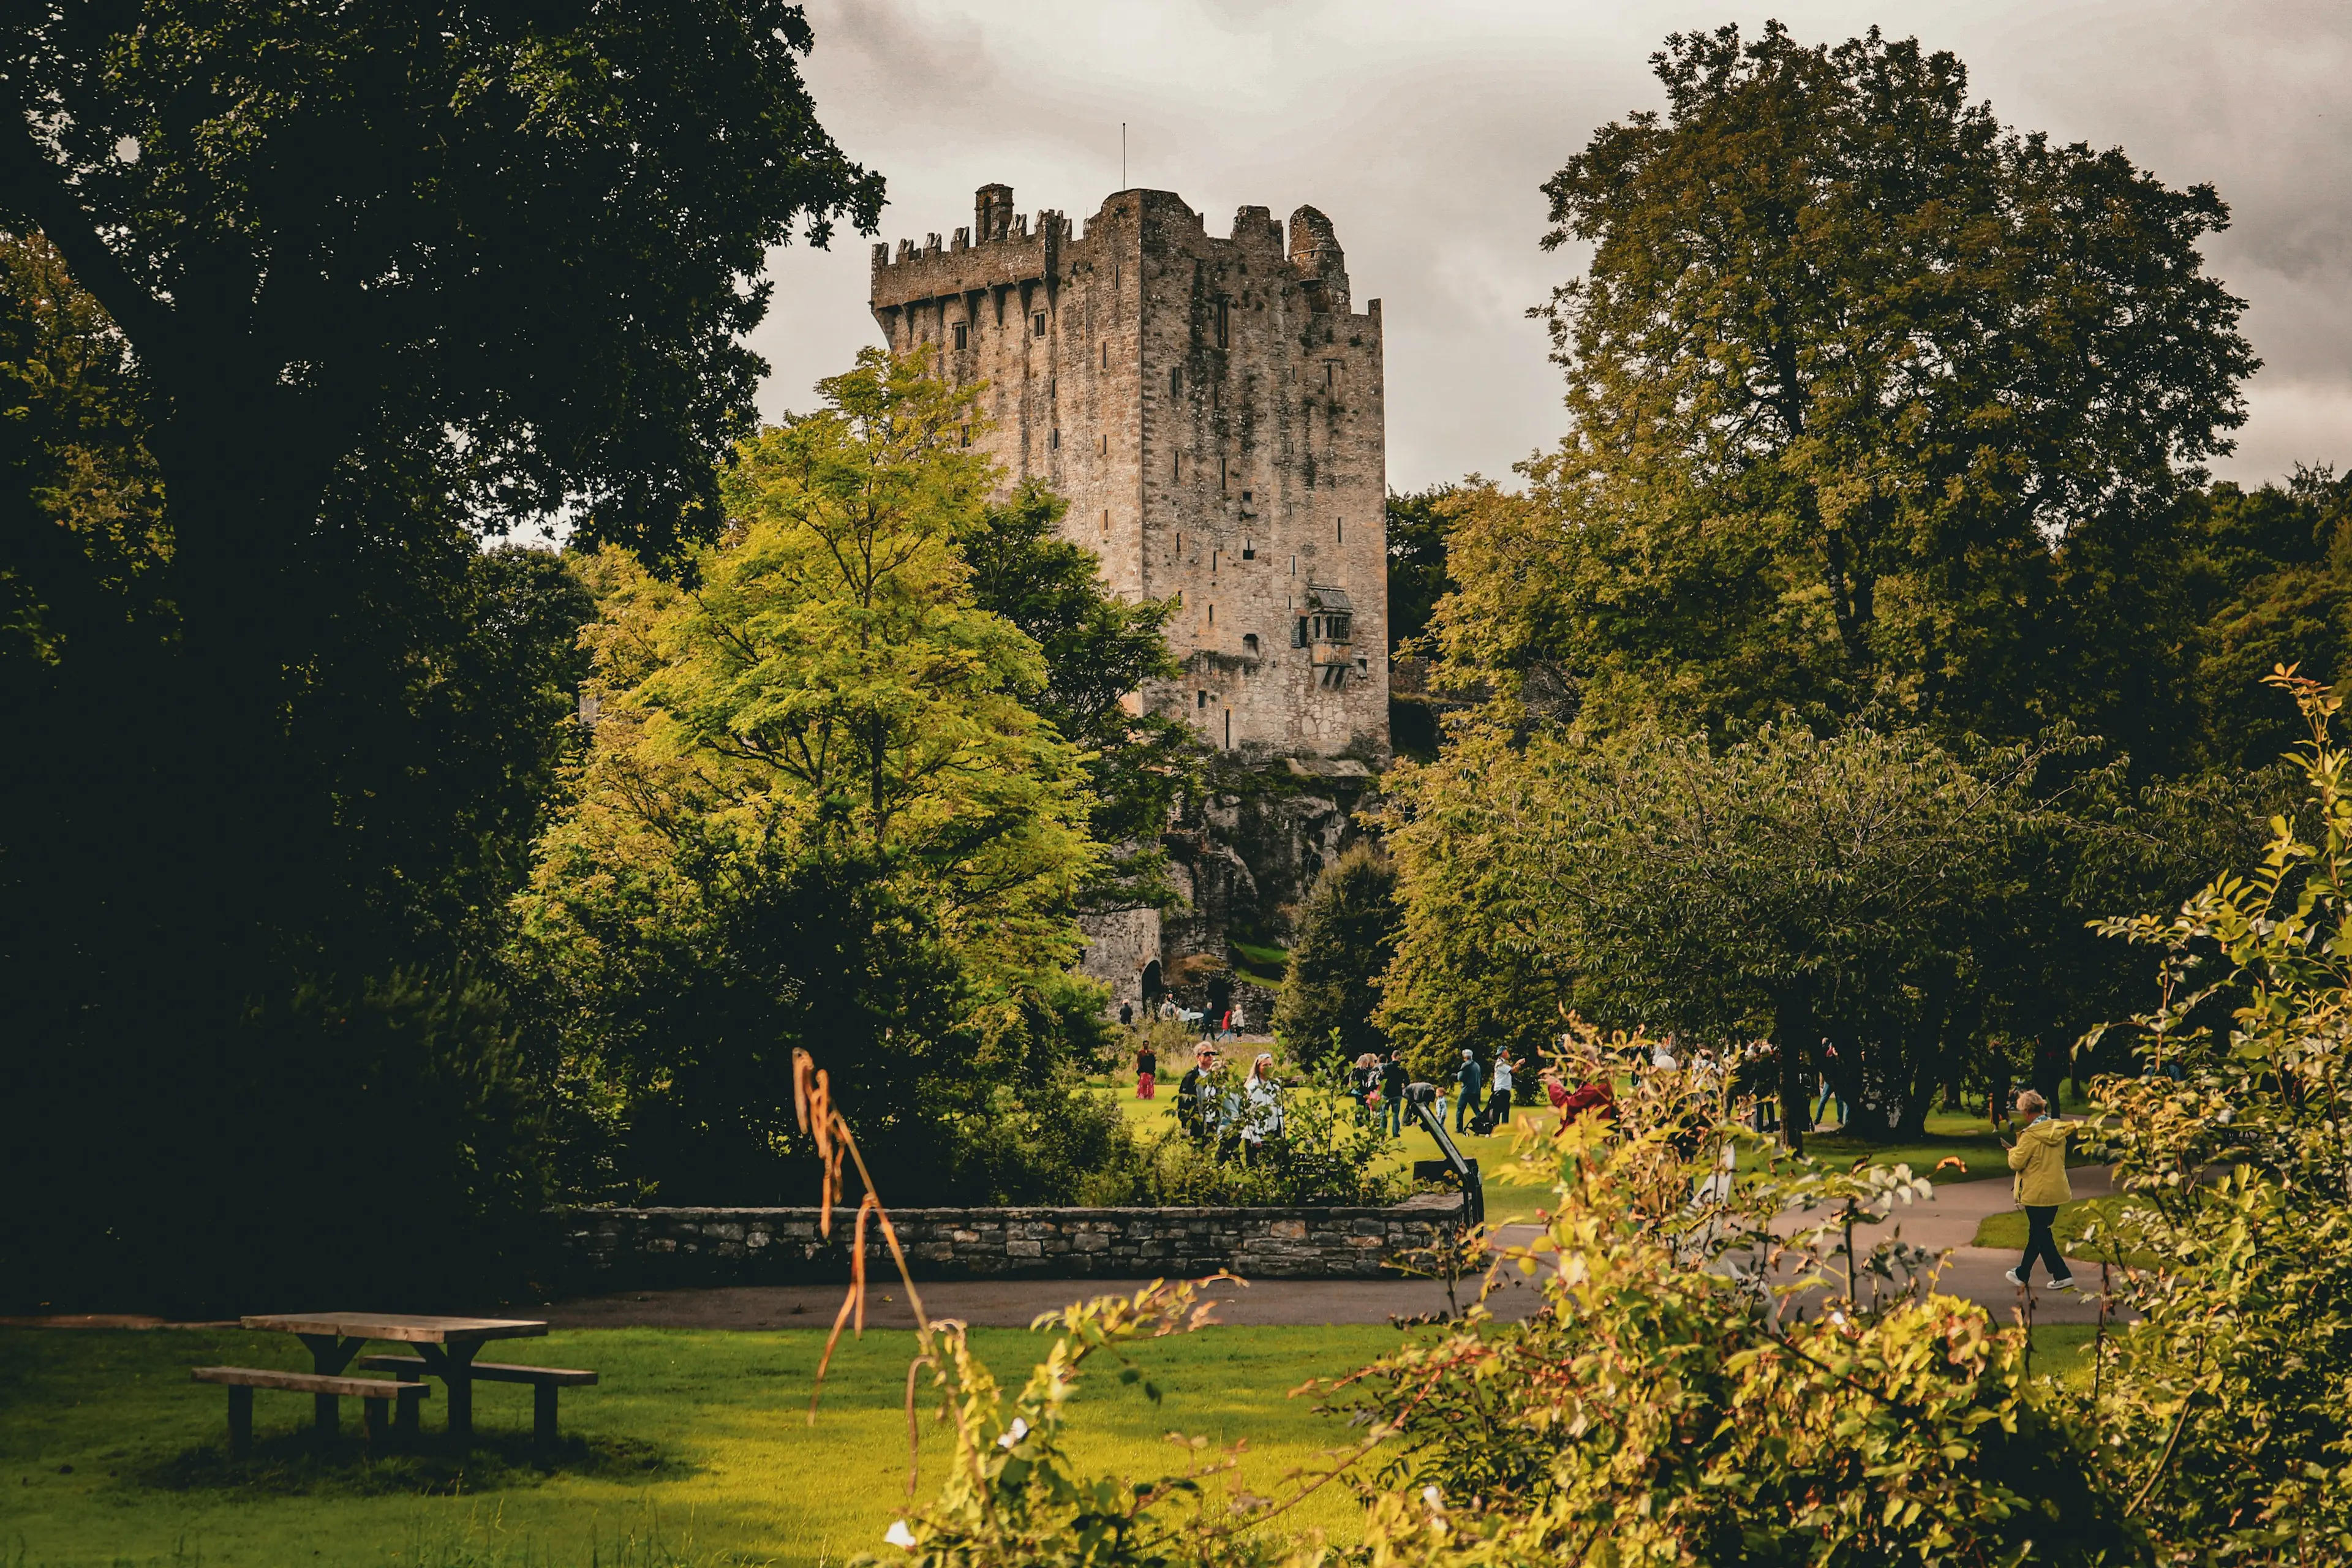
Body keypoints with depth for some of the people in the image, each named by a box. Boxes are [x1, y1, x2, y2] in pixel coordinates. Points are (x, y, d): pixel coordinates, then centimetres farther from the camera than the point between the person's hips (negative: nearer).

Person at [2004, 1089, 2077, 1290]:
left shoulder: (2031, 1136, -20)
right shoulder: (2059, 1131, 3)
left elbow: (2016, 1163, -16)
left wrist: (2013, 1152, 6)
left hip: (2037, 1193, -8)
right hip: (2056, 1190, 8)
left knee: (2041, 1235, 3)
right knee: (2037, 1232, 18)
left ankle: (2062, 1276, -3)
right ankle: (2023, 1273, 30)